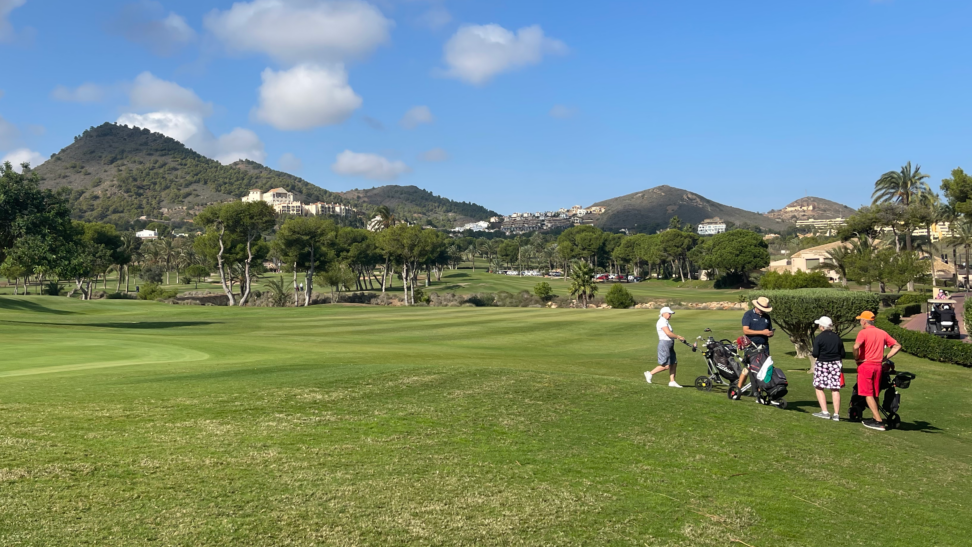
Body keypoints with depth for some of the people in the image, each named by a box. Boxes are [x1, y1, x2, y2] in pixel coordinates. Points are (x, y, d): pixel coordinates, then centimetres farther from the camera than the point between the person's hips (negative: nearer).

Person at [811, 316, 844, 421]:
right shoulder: (837, 337, 5)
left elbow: (815, 354, -13)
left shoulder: (819, 338, -9)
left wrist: (812, 352, 9)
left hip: (822, 365, -4)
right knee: (835, 390, 5)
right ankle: (836, 414, 4)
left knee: (819, 388, 5)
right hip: (836, 364, 4)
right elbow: (842, 354, 8)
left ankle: (825, 412, -3)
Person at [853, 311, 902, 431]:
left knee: (868, 394, -3)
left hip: (865, 365, -6)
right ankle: (874, 418, 23)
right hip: (878, 366, 6)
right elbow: (897, 346, 11)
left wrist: (856, 358, -9)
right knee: (875, 394, 16)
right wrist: (885, 358, 10)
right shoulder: (882, 333, 11)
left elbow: (856, 346, -25)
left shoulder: (863, 332, -8)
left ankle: (879, 422, -9)